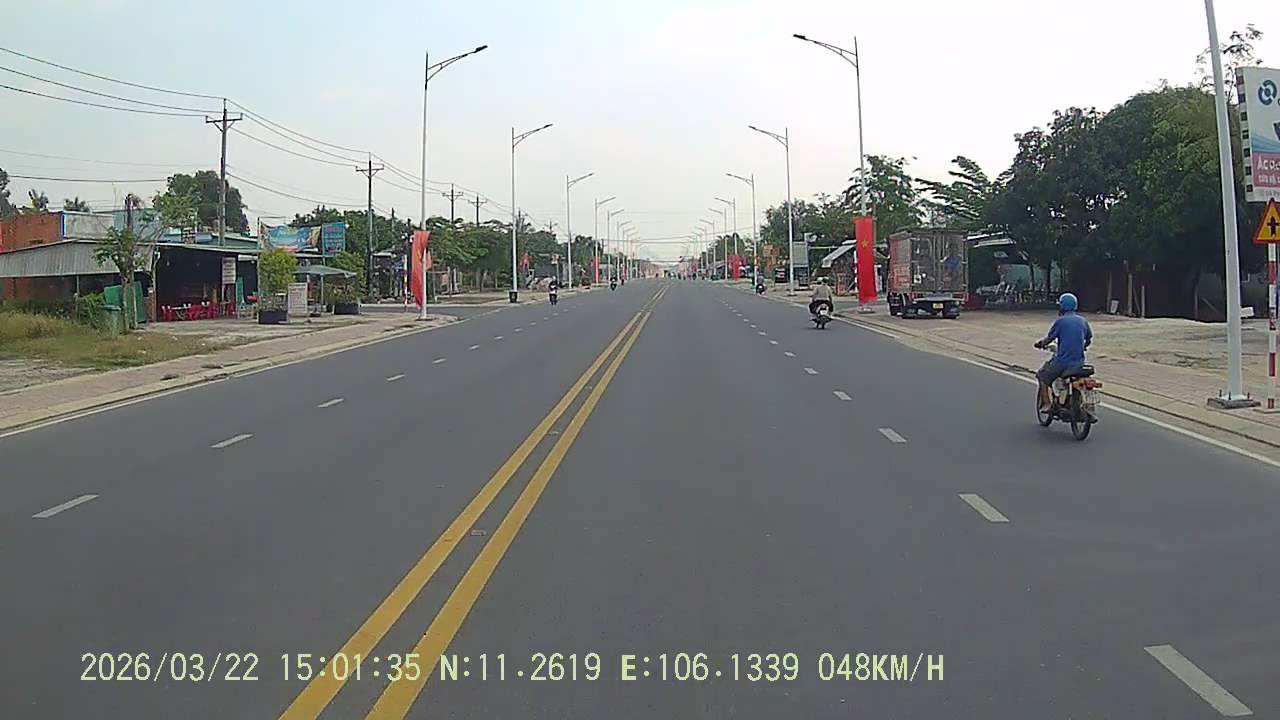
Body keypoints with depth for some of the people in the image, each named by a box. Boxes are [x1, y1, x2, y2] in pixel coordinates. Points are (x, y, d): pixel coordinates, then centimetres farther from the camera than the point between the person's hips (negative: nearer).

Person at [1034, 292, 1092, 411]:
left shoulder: (1060, 321, -9)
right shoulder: (1083, 321, 8)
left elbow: (1048, 339, -4)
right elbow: (1089, 339, 19)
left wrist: (1040, 342, 17)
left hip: (1062, 360, -5)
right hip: (1079, 362, 6)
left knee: (1042, 376, 14)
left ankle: (1046, 403, 2)